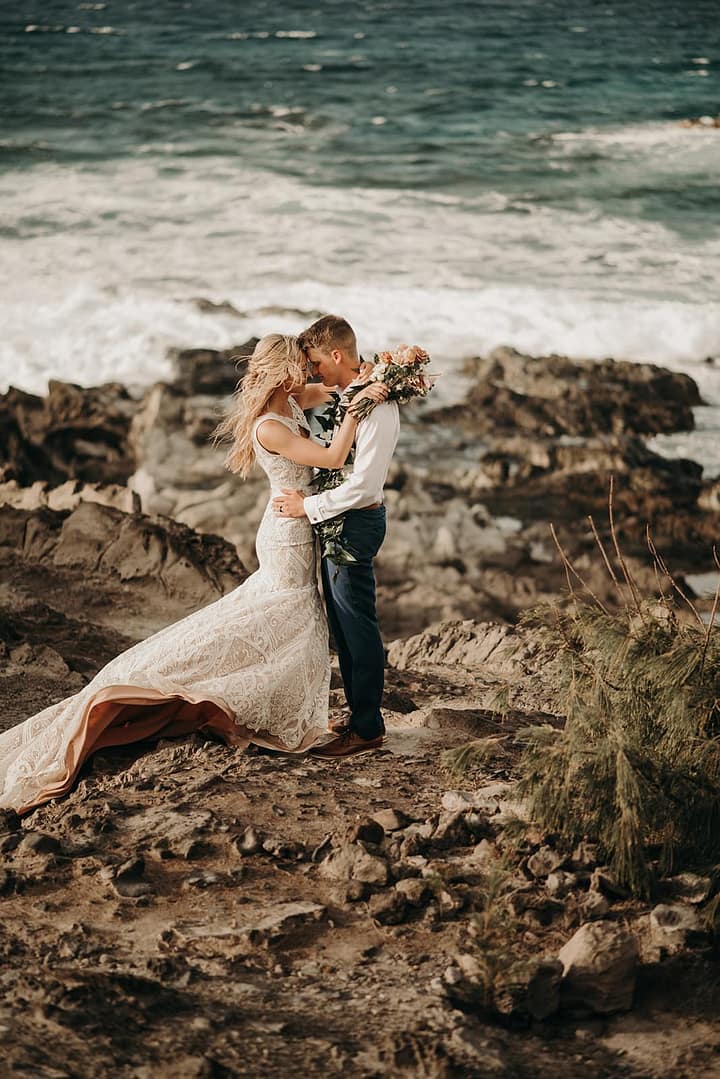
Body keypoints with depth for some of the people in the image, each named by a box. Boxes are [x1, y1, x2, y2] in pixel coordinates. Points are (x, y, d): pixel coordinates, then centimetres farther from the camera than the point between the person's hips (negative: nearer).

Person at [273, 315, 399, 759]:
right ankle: (360, 714, 30)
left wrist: (309, 506, -17)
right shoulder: (347, 395, 8)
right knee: (342, 624, 18)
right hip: (335, 521, 10)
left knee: (358, 625, -1)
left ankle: (367, 727, 10)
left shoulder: (378, 406, -22)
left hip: (355, 522, -10)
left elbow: (364, 484, -25)